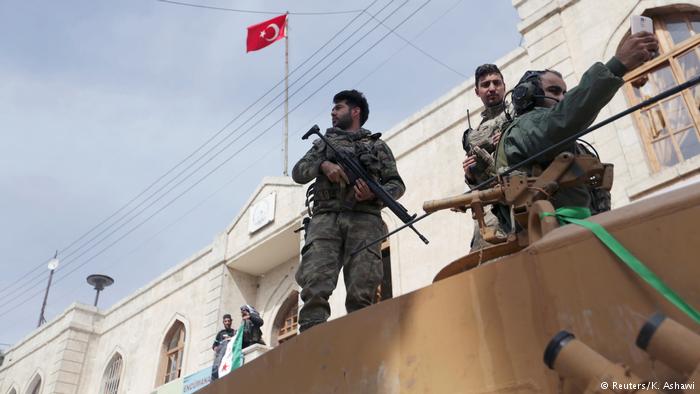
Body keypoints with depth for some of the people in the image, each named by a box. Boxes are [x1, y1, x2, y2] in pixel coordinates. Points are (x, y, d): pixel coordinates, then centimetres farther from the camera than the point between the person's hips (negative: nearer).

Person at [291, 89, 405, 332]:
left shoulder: (378, 145, 24)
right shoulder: (324, 143, 29)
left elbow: (397, 184, 16)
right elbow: (298, 173, 17)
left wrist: (375, 193, -6)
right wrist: (323, 164, -3)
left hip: (364, 219, -1)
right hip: (326, 217, 1)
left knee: (361, 295, -14)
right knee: (314, 287, -18)